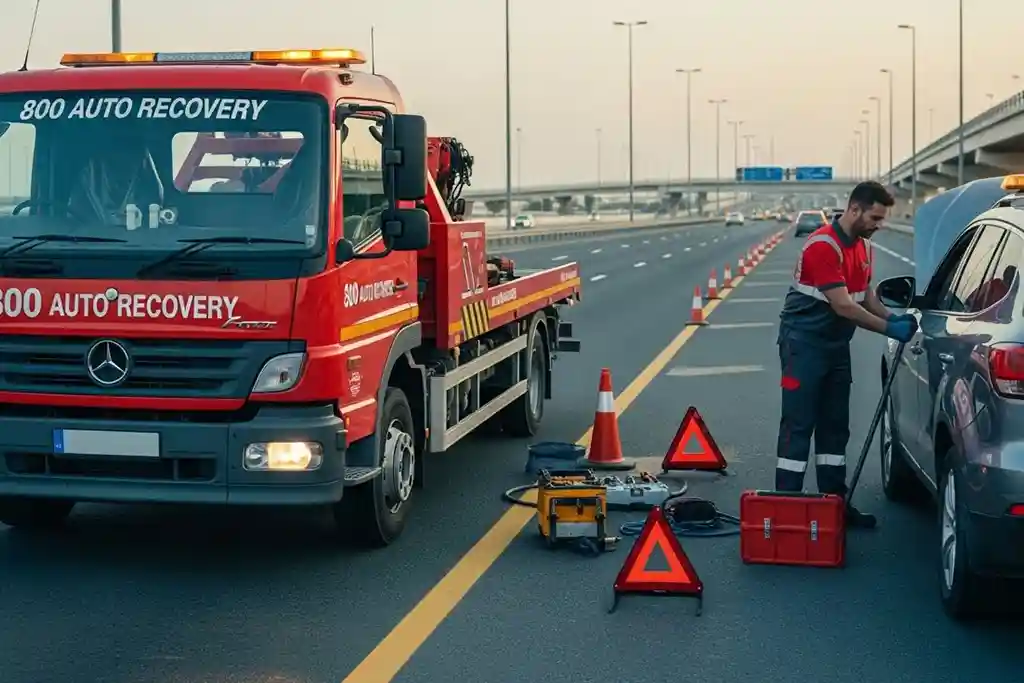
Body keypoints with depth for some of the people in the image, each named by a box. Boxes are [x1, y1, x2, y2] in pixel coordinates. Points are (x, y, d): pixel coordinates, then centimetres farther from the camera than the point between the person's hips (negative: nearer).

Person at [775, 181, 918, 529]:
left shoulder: (862, 247, 9)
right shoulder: (823, 245, -21)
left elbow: (865, 295, 16)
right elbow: (843, 306, -24)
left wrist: (891, 318, -3)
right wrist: (889, 329, -20)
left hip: (836, 344, 9)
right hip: (804, 343, -9)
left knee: (835, 424, 11)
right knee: (798, 424, -7)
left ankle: (834, 501, 18)